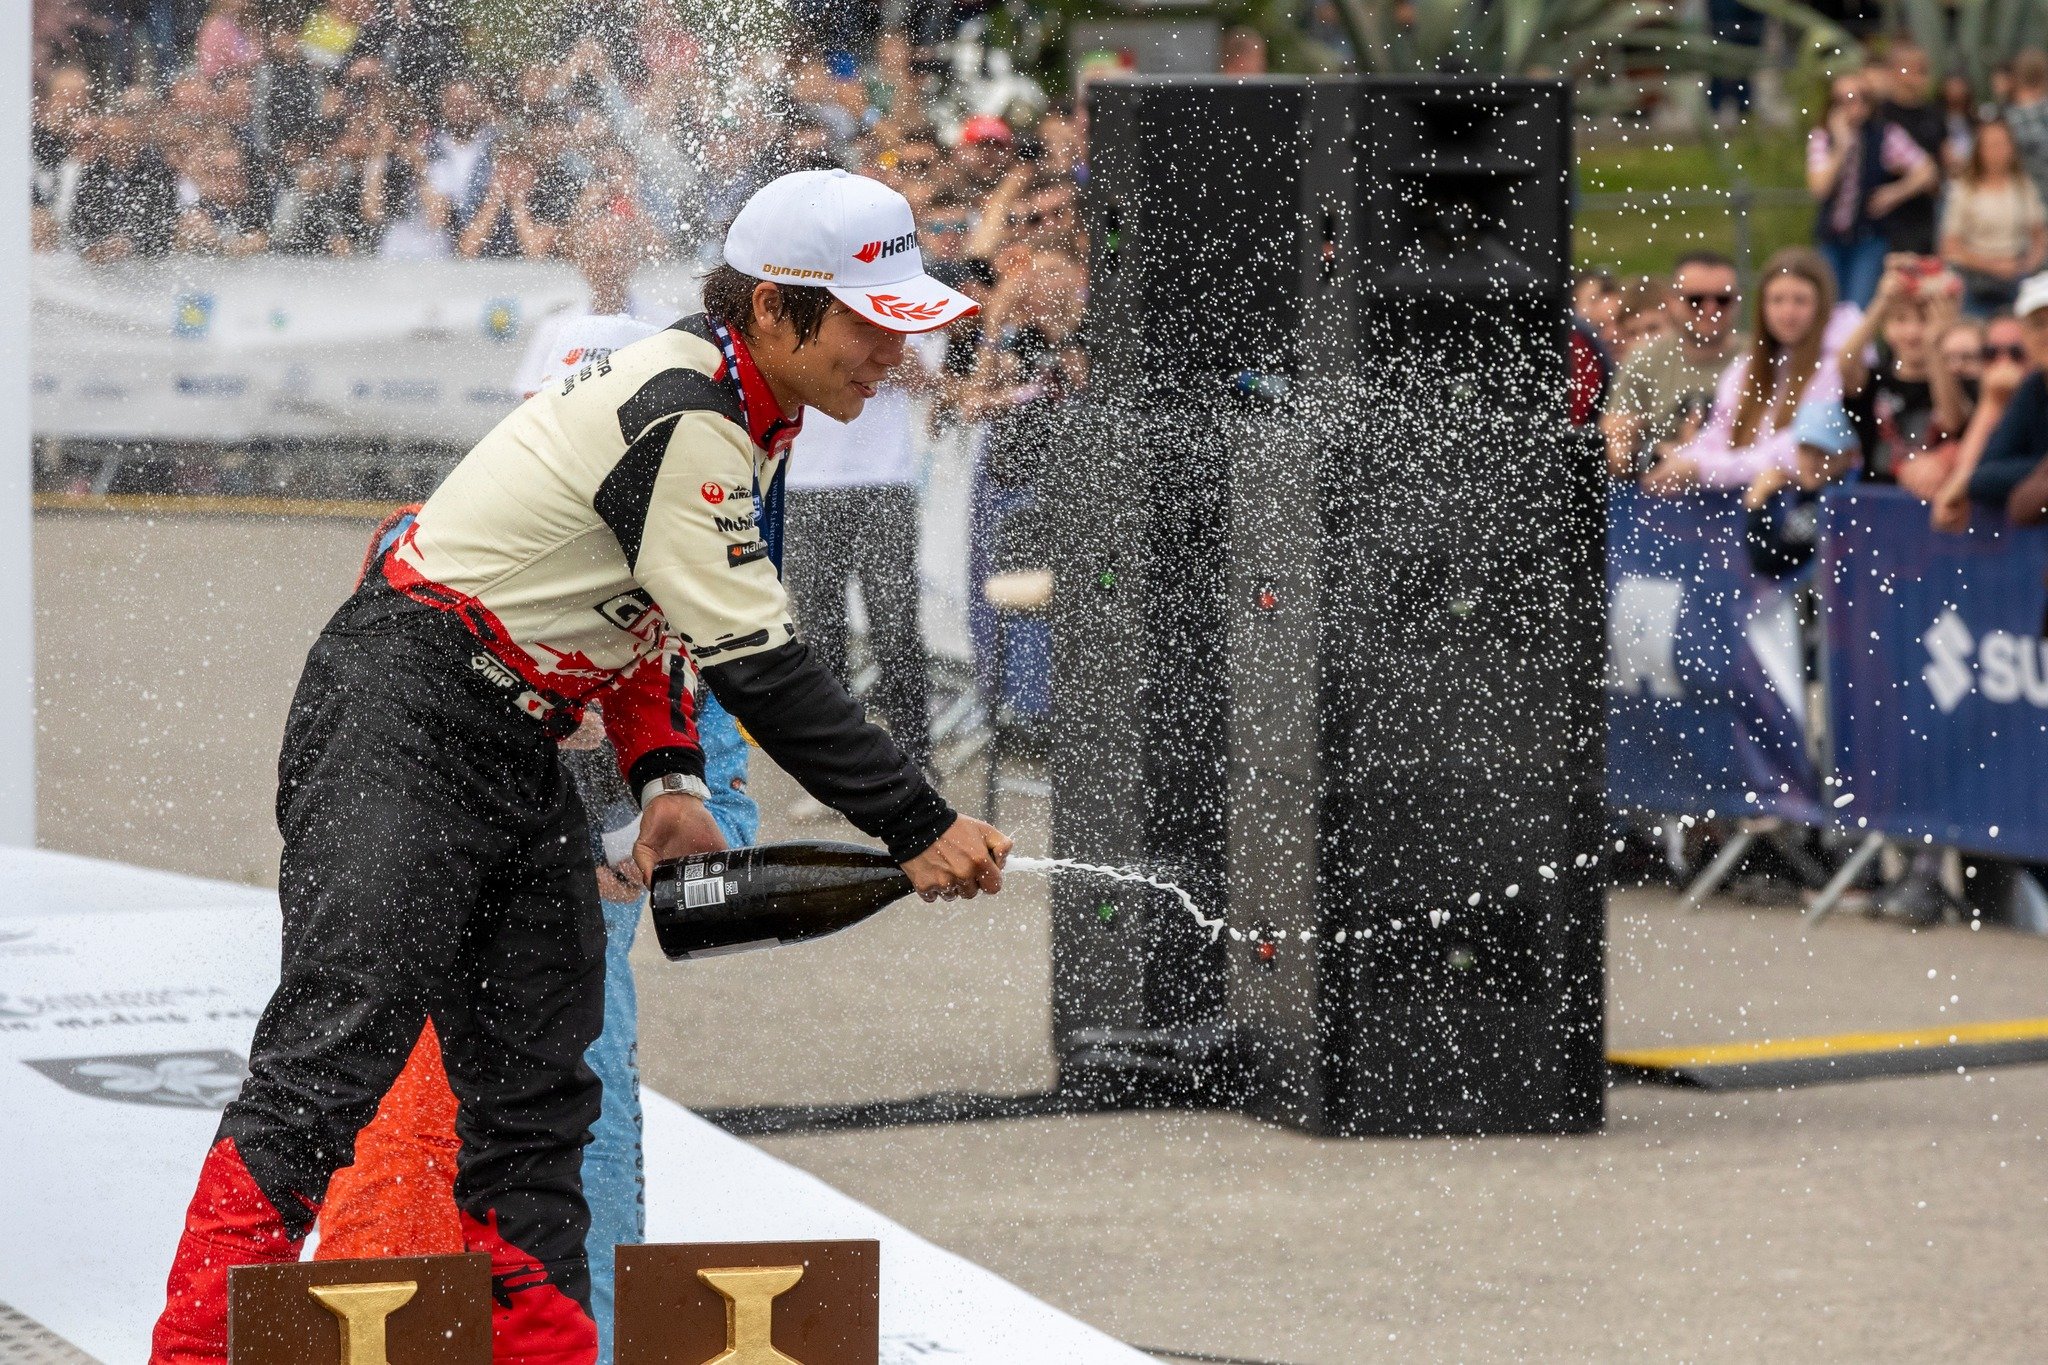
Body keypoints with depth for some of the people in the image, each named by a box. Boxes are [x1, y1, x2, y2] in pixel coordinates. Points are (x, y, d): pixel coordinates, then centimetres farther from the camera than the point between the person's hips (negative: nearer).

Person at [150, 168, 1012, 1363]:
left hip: (520, 748, 10)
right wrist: (921, 828, -17)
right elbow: (760, 671, -21)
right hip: (404, 716, -10)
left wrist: (667, 780, 3)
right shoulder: (681, 421, -21)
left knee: (538, 1084, 7)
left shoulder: (737, 407, 10)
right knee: (339, 1045, -17)